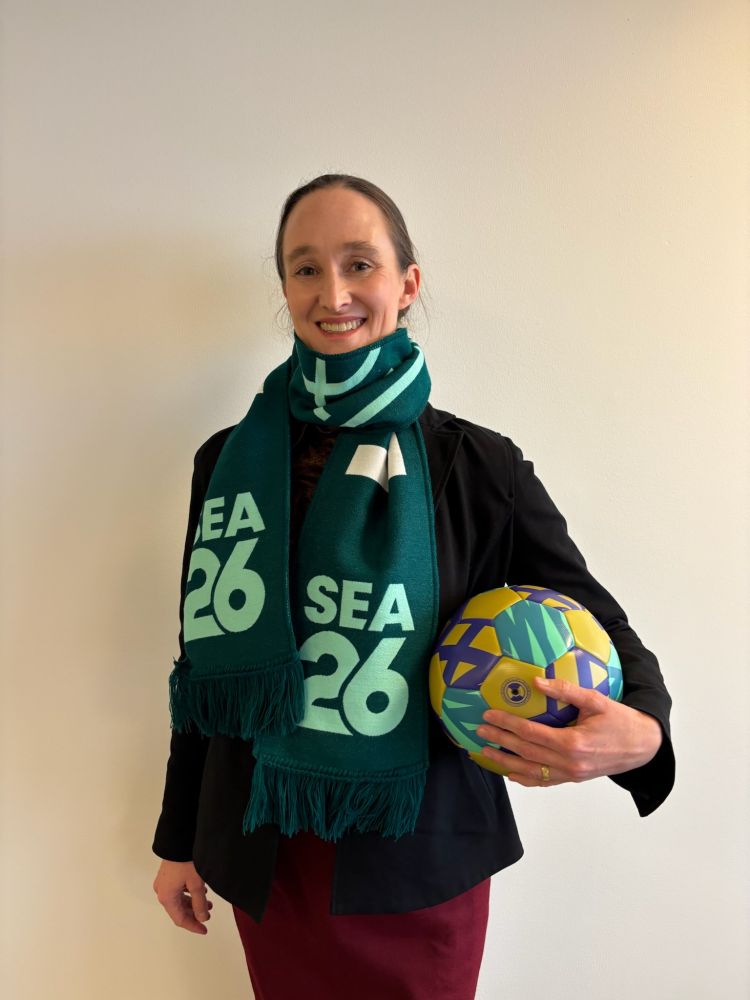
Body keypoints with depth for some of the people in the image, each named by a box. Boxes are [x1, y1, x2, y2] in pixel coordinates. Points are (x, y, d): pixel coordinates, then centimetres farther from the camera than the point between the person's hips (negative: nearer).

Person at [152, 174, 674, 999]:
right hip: (265, 861, 3)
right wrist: (178, 839, 11)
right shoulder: (230, 462, -3)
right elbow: (206, 662, 4)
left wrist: (640, 733, -27)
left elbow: (606, 634, -4)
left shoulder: (479, 468, -11)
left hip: (419, 864, -2)